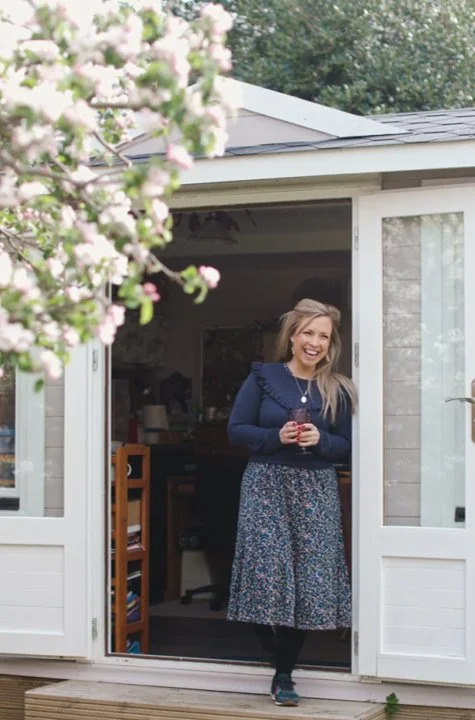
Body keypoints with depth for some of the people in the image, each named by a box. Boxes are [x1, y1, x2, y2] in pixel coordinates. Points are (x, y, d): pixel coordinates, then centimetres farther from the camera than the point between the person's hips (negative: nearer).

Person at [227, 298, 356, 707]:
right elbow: (236, 429, 1)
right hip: (267, 487, -1)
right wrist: (276, 437, -15)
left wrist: (320, 439, -12)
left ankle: (284, 676, 12)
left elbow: (347, 446, 8)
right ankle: (281, 654, 13)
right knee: (267, 575, -10)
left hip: (316, 493, 2)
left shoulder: (338, 390, 6)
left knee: (309, 581, -1)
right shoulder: (263, 378, 2)